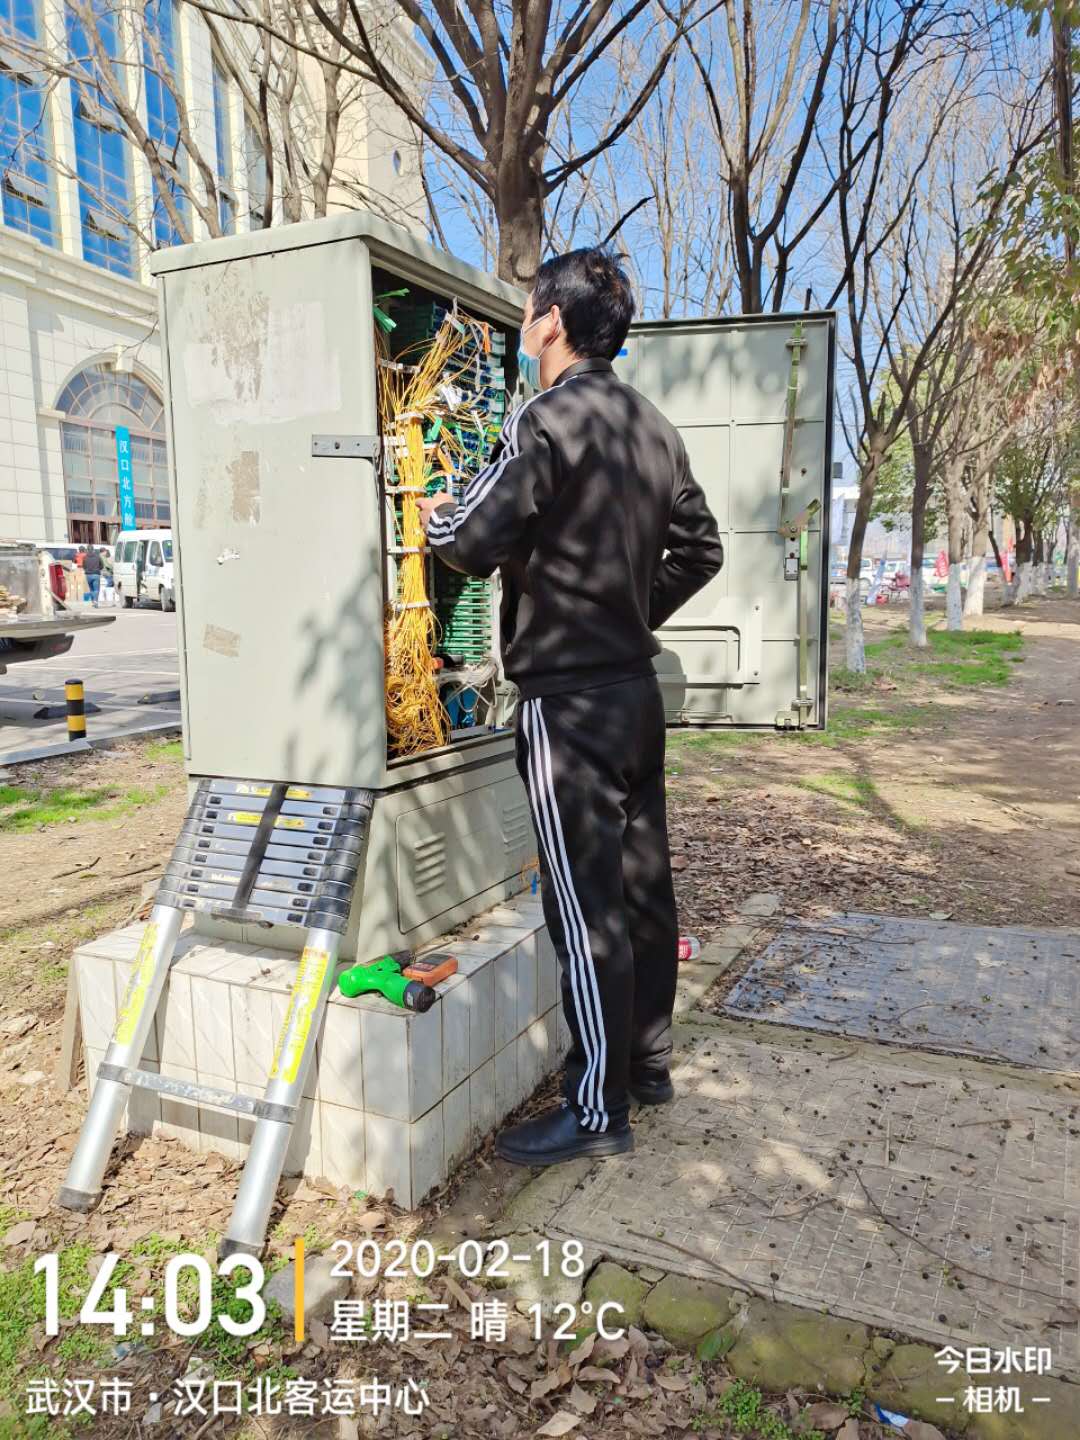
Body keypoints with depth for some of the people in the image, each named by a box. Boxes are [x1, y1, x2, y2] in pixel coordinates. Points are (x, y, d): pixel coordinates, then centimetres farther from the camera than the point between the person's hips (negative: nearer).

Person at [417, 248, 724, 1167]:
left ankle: (599, 1110, 11)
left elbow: (473, 543, -16)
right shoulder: (652, 427, 11)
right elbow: (700, 548, 17)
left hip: (568, 700, -8)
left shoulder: (548, 420, -13)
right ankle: (648, 1061, 30)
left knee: (585, 905, -1)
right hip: (636, 687, 8)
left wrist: (435, 518, 6)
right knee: (643, 882, 15)